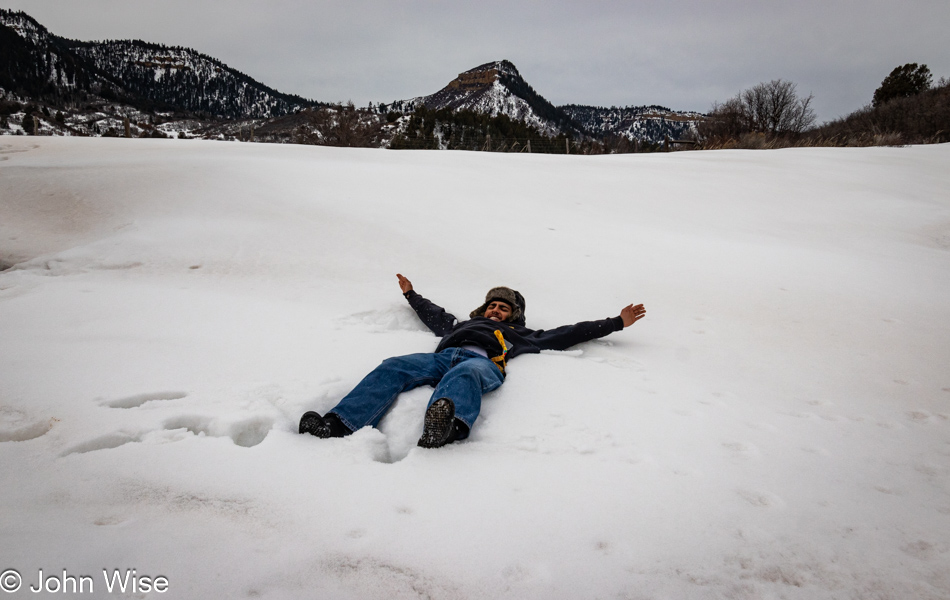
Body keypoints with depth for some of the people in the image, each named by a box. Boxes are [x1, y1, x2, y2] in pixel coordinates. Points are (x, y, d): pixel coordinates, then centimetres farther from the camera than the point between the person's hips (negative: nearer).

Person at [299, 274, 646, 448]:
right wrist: (411, 295, 71)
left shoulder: (520, 335, 35)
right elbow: (434, 315, 57)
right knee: (393, 368, -25)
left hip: (482, 362, -3)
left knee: (465, 374, -41)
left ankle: (445, 425, -75)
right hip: (442, 356, 4)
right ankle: (337, 424, -44)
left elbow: (566, 335, 34)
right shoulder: (464, 323, 43)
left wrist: (617, 323, 33)